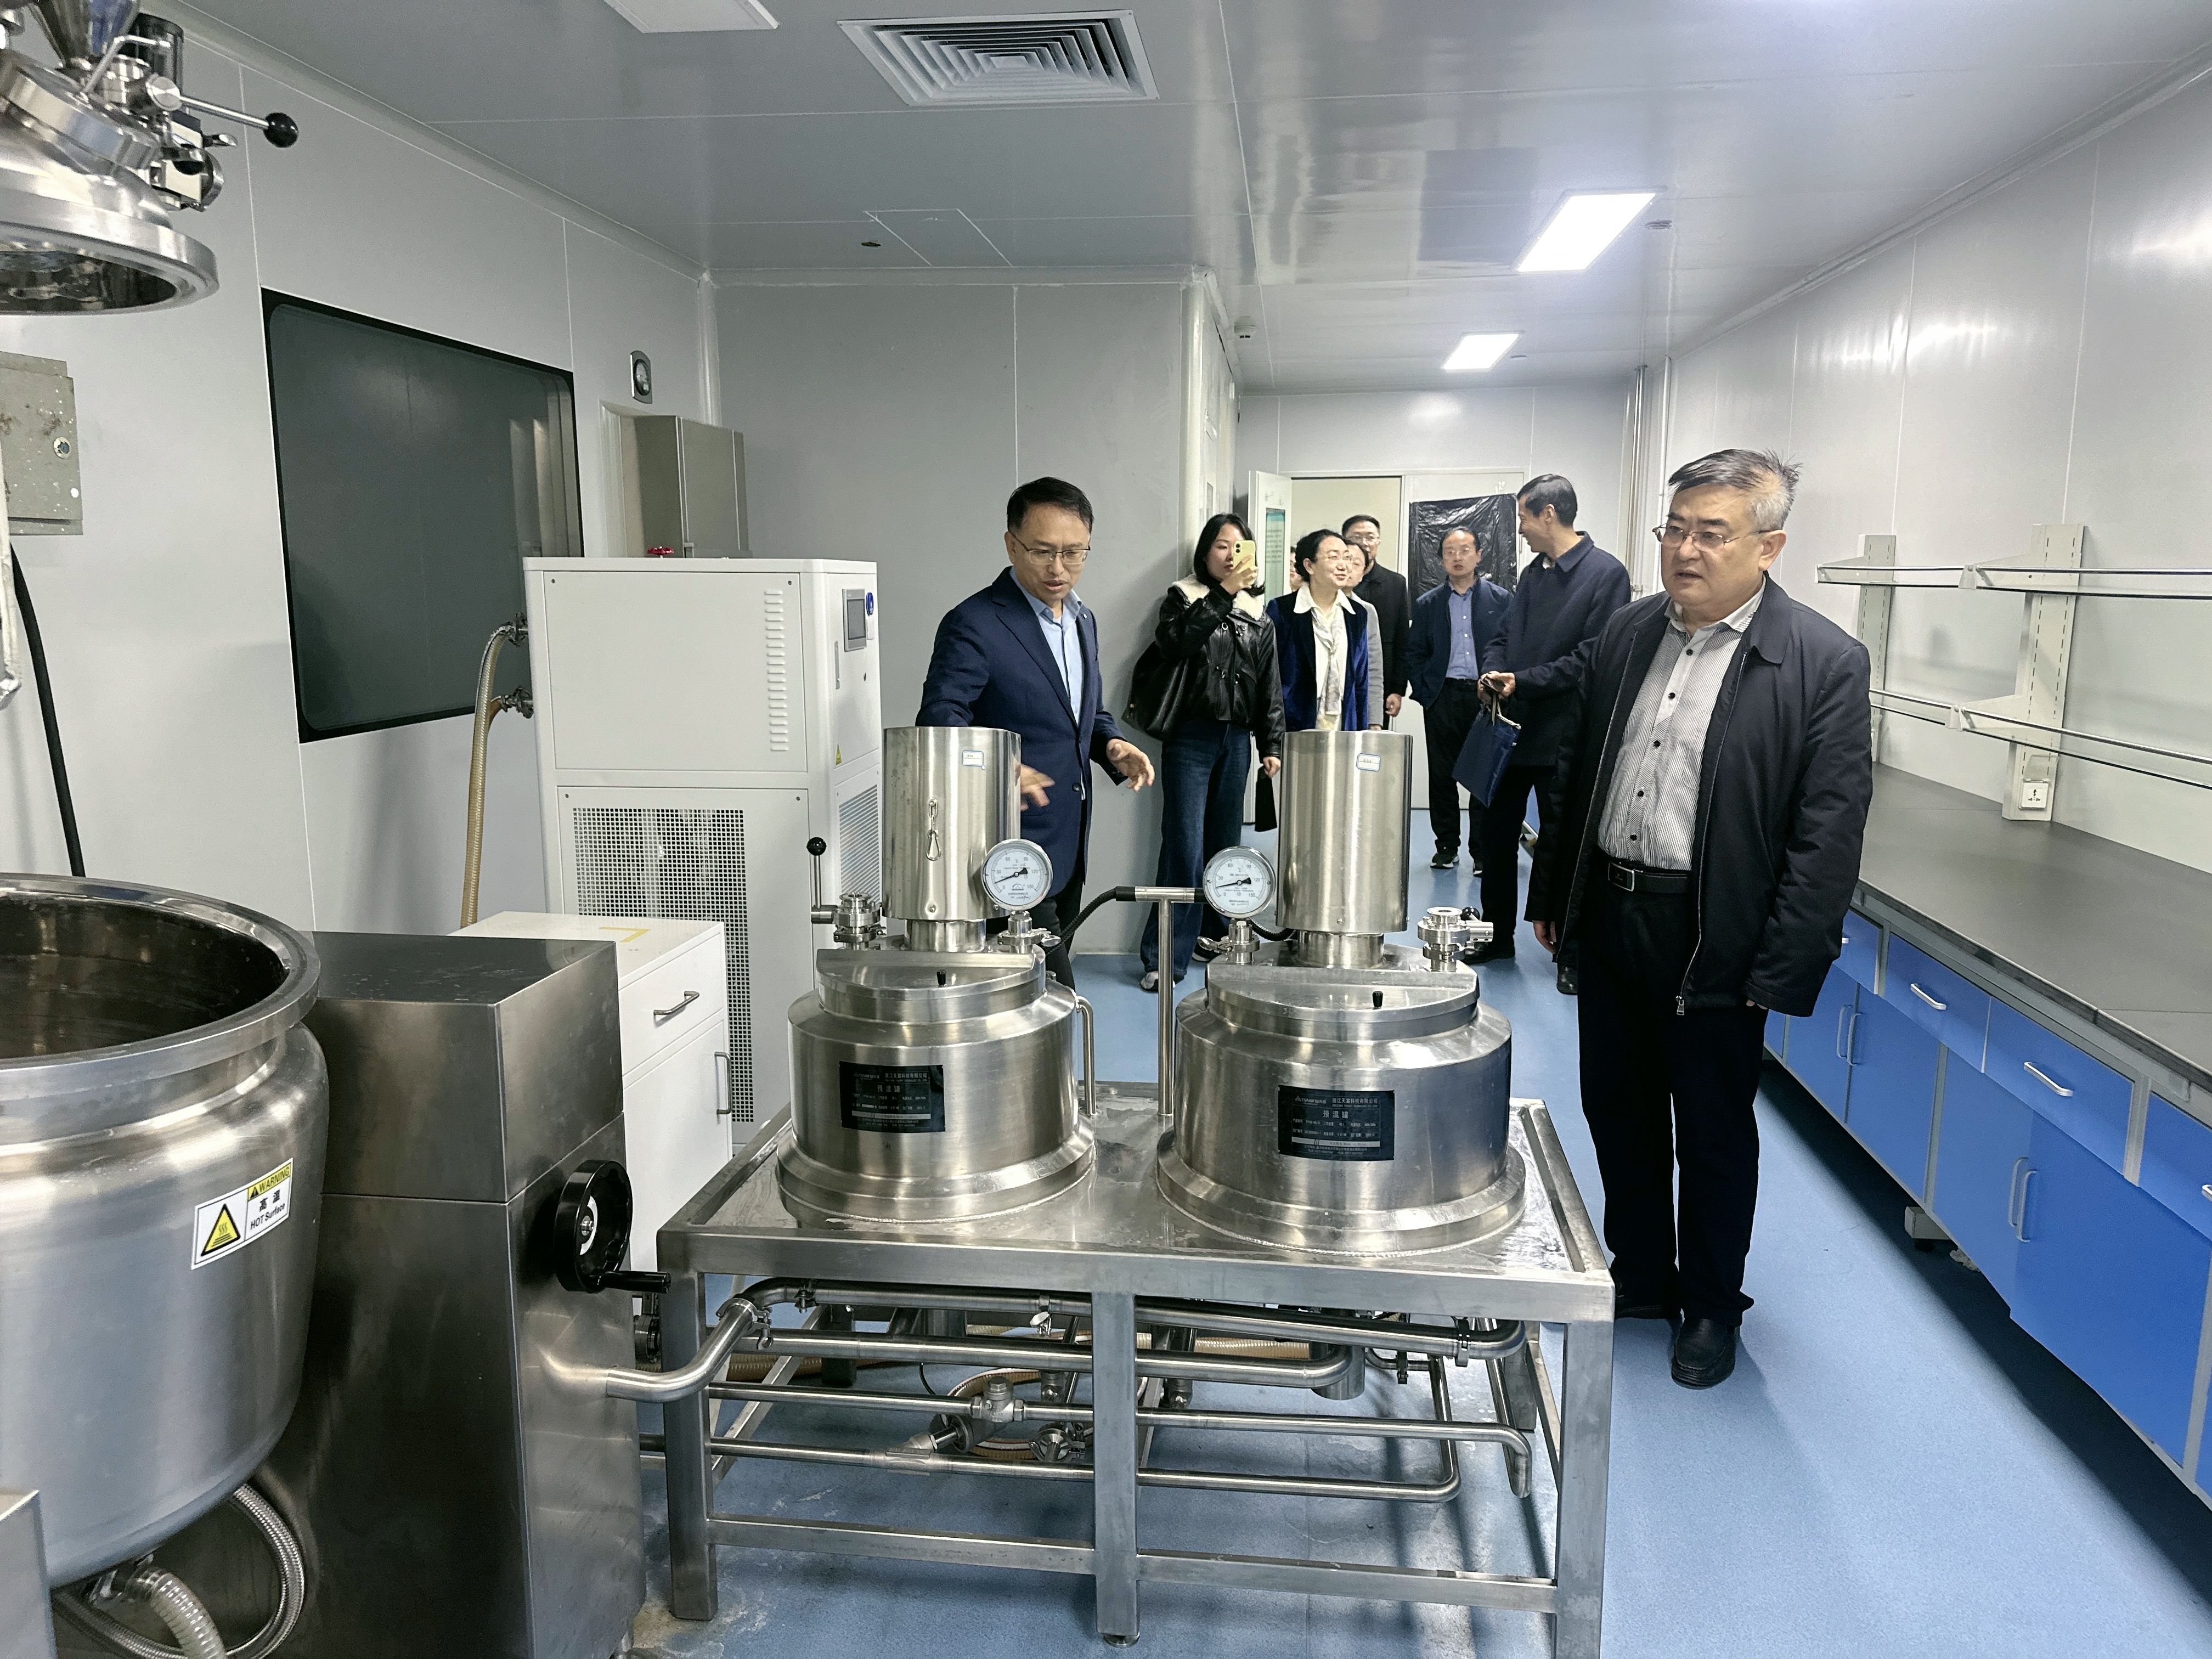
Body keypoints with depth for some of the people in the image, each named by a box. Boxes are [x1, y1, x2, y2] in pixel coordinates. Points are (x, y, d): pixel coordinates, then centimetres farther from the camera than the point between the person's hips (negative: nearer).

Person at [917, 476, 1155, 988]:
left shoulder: (1083, 619, 13)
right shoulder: (974, 624, -13)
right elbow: (938, 723, -19)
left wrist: (1112, 744, 0)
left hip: (1068, 847, 8)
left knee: (1050, 986, 15)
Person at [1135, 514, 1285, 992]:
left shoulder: (1259, 617, 14)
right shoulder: (1184, 598, 2)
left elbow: (1270, 688, 15)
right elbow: (1174, 643, -20)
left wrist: (1271, 745, 9)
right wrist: (1223, 593, -22)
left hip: (1236, 741, 5)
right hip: (1190, 738, -5)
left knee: (1225, 844, 11)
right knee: (1185, 848, -10)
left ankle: (1219, 934, 24)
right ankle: (1165, 958, -6)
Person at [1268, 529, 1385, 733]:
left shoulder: (1361, 614, 11)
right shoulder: (1280, 610, -2)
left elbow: (1362, 681, 15)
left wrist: (1366, 731, 11)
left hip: (1345, 731, 4)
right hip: (1295, 731, -4)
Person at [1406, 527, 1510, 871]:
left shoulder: (1501, 600, 5)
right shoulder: (1427, 604, 9)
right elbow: (1413, 654, 10)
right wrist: (1425, 693, 0)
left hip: (1486, 697, -1)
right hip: (1442, 698, 2)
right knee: (1441, 775, 4)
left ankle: (1482, 851, 7)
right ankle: (1446, 846, 14)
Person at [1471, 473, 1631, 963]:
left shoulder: (1605, 573, -11)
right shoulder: (1533, 573, 12)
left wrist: (1522, 681, -19)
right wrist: (1493, 672, -5)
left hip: (1561, 734, -7)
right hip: (1515, 725, 7)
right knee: (1497, 831, 12)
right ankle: (1497, 936, 25)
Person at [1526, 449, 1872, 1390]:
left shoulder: (1824, 663, -10)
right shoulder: (1625, 637, 5)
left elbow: (1828, 830, -13)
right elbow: (1570, 775, 12)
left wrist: (1783, 969, -16)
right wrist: (1551, 897, 11)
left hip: (1715, 940, -5)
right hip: (1608, 917, 5)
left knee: (1714, 1133, 11)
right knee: (1618, 1112, 17)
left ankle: (1711, 1306, 31)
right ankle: (1640, 1279, 37)